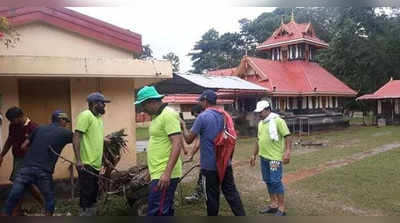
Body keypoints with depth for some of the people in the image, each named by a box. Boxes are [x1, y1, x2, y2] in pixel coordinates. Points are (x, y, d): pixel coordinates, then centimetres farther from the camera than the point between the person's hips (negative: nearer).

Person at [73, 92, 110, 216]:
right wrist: (78, 160, -24)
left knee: (93, 193, 17)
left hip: (95, 164, 9)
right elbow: (76, 138, -18)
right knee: (86, 194, -2)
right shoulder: (86, 115, -12)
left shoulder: (98, 118, 15)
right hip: (86, 164, -9)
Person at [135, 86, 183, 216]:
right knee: (165, 212, 16)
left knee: (155, 213, -9)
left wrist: (167, 173, -26)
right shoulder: (157, 116, 16)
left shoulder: (168, 115, -14)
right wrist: (152, 171, 23)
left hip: (164, 175, -10)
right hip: (159, 174, 10)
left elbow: (177, 144, -21)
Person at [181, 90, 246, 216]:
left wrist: (183, 127, 9)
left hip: (209, 166, -6)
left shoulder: (203, 117, -13)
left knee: (212, 197, 6)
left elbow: (189, 139, -10)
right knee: (231, 192, 12)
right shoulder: (226, 116, 6)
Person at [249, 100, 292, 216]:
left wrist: (287, 152, -23)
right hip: (263, 157, 8)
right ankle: (273, 205, 25)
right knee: (268, 181, 13)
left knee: (276, 181, -6)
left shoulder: (278, 121, -10)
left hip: (275, 157, -8)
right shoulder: (261, 123, 14)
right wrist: (254, 155, 22)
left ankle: (281, 208, 5)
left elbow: (287, 137, -13)